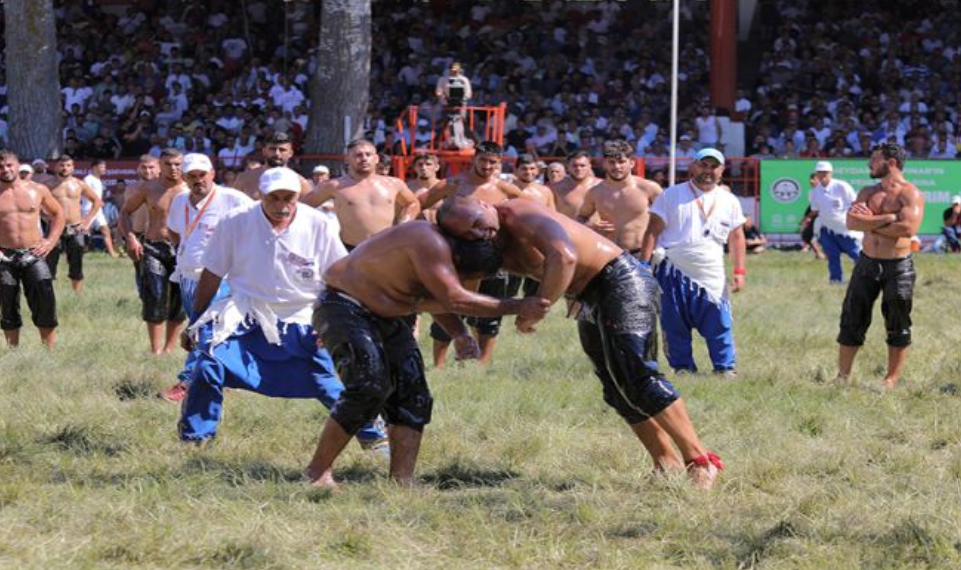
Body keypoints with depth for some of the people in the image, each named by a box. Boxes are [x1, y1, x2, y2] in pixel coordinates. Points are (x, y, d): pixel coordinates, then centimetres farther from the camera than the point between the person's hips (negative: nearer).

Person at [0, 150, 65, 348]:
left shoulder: (38, 190, 4)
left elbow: (59, 214, 17)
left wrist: (51, 241, 5)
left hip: (33, 255, 0)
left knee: (46, 301, -10)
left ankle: (50, 351, -6)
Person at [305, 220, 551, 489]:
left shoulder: (438, 245, 4)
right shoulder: (429, 244, -27)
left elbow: (438, 299, 16)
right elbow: (454, 299, -33)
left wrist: (459, 333, -4)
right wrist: (517, 308, -30)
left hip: (384, 316, 10)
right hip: (343, 306, -10)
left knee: (412, 393, -2)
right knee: (369, 388, -23)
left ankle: (402, 483, -6)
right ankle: (318, 472, -12)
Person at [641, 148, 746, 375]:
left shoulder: (729, 201, 10)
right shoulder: (672, 195, 1)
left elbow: (736, 238, 14)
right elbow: (653, 231, -1)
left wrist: (739, 271, 5)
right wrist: (644, 265, -9)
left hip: (711, 277, 2)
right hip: (673, 272, -1)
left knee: (719, 325, -5)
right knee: (675, 327, 1)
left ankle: (726, 368, 1)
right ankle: (683, 368, 10)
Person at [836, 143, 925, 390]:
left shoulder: (910, 194, -8)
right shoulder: (868, 192, 9)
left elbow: (908, 228, -23)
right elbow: (852, 221, -7)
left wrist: (871, 223, -12)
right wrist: (887, 218, -18)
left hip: (898, 267, -5)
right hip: (867, 263, 5)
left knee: (898, 327, 3)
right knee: (852, 322, 5)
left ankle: (891, 380, 12)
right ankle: (842, 376, 14)